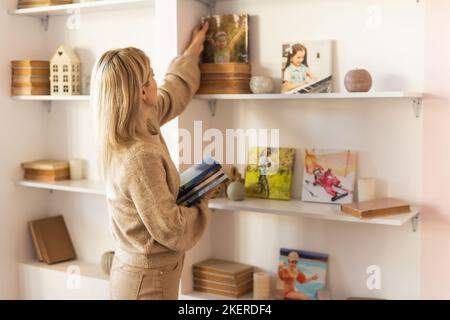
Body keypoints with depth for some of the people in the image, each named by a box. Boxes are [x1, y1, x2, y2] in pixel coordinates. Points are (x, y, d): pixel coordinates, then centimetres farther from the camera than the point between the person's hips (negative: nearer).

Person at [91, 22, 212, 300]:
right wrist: (202, 204, -6)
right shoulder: (140, 158, -30)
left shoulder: (142, 122, -3)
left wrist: (193, 51, 28)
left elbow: (173, 92, 17)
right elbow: (170, 229, -25)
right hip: (148, 280, -9)